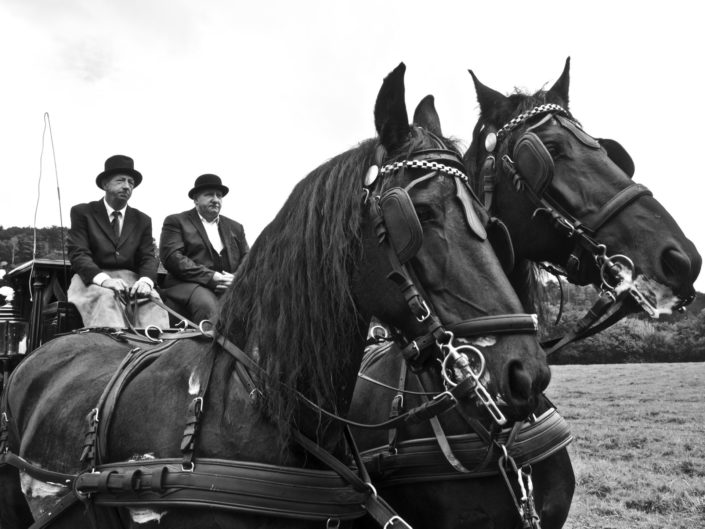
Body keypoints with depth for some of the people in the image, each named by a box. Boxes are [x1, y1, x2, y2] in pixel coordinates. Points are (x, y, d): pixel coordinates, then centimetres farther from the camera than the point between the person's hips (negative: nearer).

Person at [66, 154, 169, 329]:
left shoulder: (142, 220, 18)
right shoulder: (82, 213, 9)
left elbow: (148, 257, 8)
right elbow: (78, 253, -3)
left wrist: (145, 281, -17)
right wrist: (104, 279, -23)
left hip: (132, 280, 2)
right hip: (93, 279, -2)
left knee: (152, 299, -30)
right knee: (106, 297, -36)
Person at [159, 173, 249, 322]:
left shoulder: (235, 227, 26)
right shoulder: (176, 221, 12)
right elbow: (172, 257, -3)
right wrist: (211, 277, -13)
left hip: (231, 287, 4)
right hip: (190, 285, -4)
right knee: (207, 305, -37)